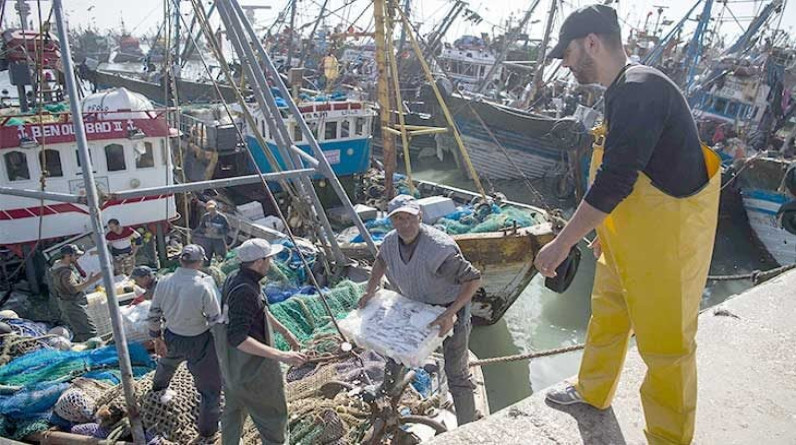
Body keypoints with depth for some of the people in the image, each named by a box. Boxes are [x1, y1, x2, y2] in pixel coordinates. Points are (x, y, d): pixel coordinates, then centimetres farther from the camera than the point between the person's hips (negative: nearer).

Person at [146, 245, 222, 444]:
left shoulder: (164, 282, -13)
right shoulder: (204, 287, -29)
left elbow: (153, 314, 0)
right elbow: (216, 320, -20)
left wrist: (157, 337, 13)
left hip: (172, 338, 6)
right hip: (199, 343, -6)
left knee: (167, 362, 40)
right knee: (210, 388, 12)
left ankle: (158, 389, 71)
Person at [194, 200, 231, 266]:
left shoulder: (222, 217, -11)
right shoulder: (205, 217, -1)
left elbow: (227, 229, -7)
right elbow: (200, 227, 8)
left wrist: (218, 231, -21)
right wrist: (206, 230, -14)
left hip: (219, 240, -3)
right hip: (208, 239, 3)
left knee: (220, 260, 3)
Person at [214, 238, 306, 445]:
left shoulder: (234, 278, 0)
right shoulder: (245, 291, -30)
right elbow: (238, 339, -34)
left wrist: (285, 331, 21)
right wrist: (282, 356, -36)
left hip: (232, 362, 9)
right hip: (251, 368, -9)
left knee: (234, 408, 27)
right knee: (272, 416, 11)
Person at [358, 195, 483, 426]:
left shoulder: (439, 249, -36)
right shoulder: (391, 242, -14)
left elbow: (474, 279, -32)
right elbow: (381, 261, 12)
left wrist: (450, 313, -37)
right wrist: (370, 291, 6)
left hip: (451, 309, -7)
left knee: (456, 373, -1)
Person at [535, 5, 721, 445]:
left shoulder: (639, 90, -23)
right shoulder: (623, 93, 10)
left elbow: (613, 181, -28)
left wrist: (562, 242, -23)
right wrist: (605, 229, 24)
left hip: (665, 239, -10)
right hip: (629, 239, 10)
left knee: (666, 343, 3)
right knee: (606, 313, 23)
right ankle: (592, 391, 44)